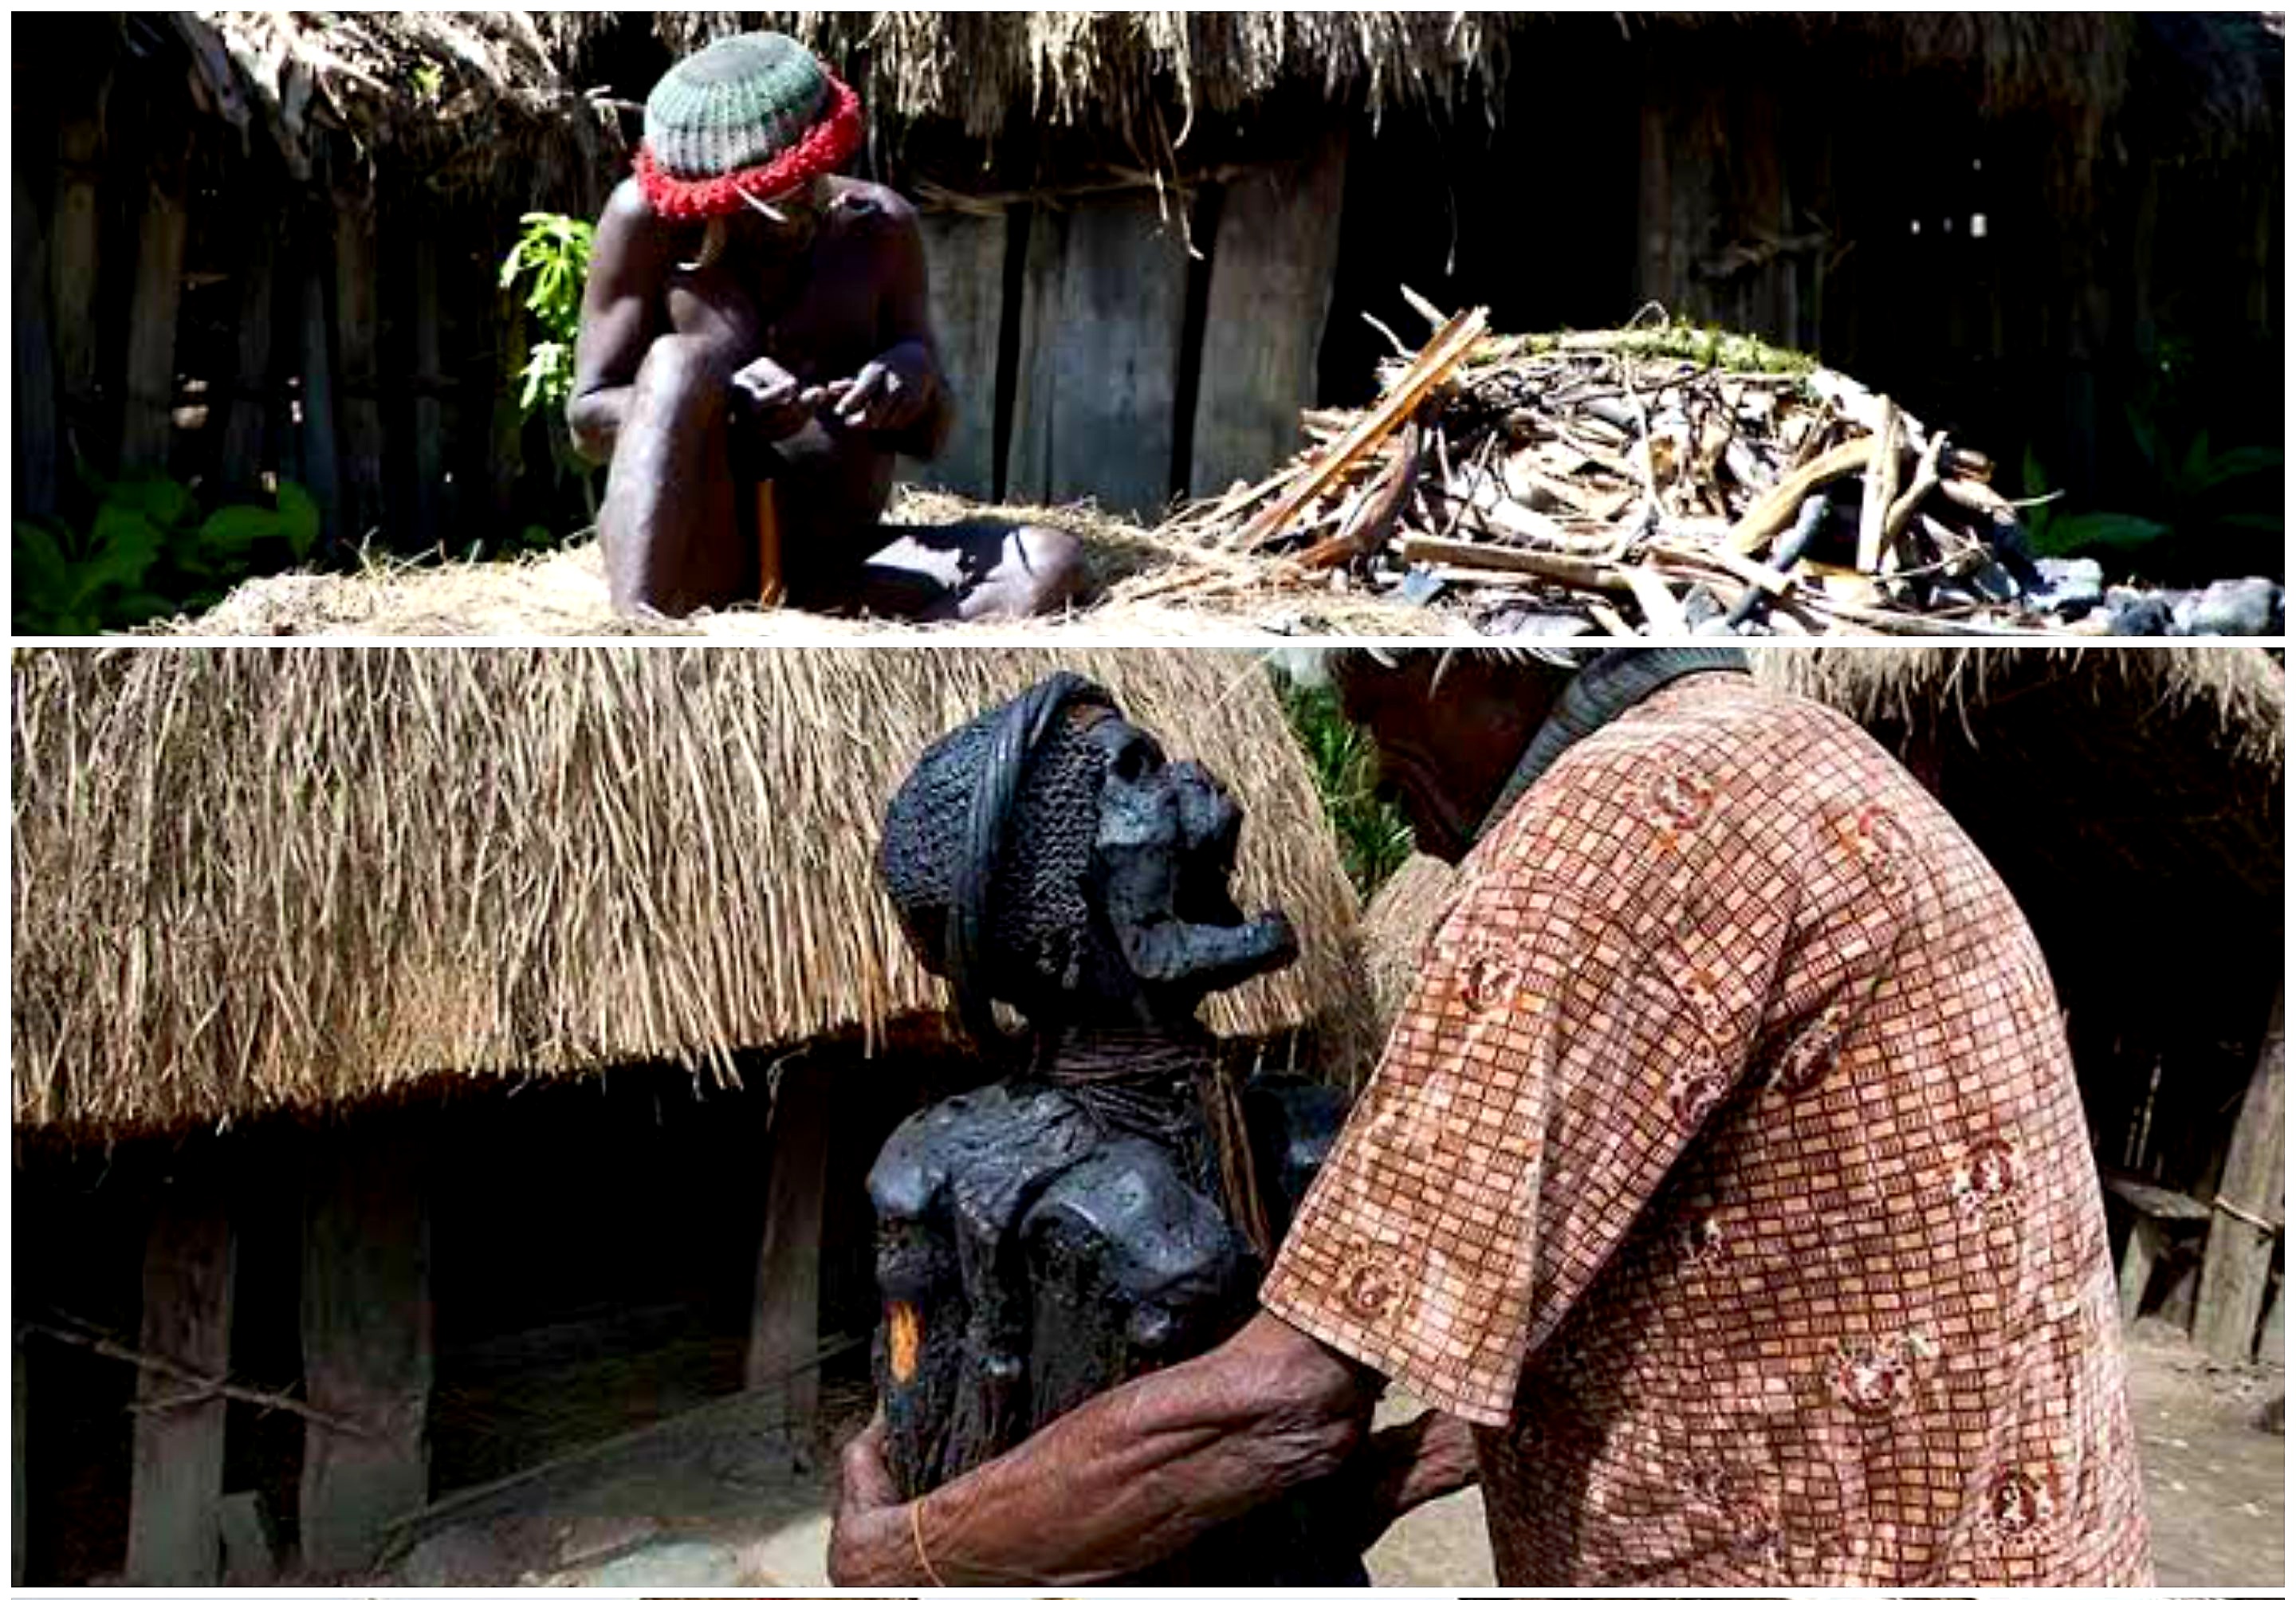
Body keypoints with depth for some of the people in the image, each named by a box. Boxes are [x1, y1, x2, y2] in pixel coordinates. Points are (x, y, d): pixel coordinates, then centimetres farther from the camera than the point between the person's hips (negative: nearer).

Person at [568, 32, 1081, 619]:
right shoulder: (646, 218, -5)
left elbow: (929, 438, 8)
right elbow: (587, 422, -5)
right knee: (678, 359, -29)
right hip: (686, 561, -2)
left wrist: (919, 375, -16)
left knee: (1049, 561, -21)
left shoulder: (879, 226, 2)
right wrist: (721, 405, -24)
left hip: (834, 571, 3)